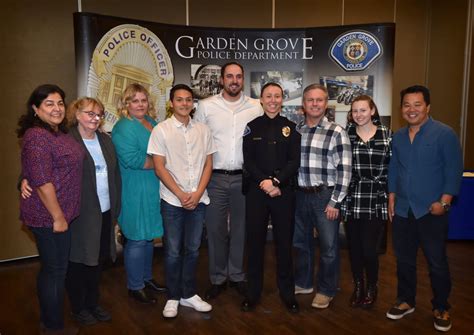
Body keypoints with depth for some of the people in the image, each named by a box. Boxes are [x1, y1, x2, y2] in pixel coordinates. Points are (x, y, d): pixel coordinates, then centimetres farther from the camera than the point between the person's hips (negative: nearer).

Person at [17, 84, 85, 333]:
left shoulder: (59, 132, 10)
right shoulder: (37, 137, -19)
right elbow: (42, 182, -23)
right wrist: (58, 217, -18)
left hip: (60, 213, 9)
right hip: (49, 217, -9)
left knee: (52, 269, 19)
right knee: (55, 271, 4)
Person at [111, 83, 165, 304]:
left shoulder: (153, 124, 14)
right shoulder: (123, 128, -12)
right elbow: (131, 159, -24)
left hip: (153, 190, 8)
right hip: (135, 193, -8)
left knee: (149, 237, 17)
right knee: (137, 239, 1)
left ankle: (146, 278, 33)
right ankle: (135, 287, 17)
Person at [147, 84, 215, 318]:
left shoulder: (202, 130, 6)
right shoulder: (161, 130, -3)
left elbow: (208, 164, 6)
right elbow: (159, 167, -6)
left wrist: (197, 194, -6)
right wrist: (181, 195, -11)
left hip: (198, 200, 3)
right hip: (172, 201, -3)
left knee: (192, 249, 12)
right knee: (173, 251, 7)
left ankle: (188, 294, 27)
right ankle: (173, 297, 22)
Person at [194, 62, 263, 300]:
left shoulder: (255, 107, 2)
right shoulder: (206, 106, 0)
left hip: (244, 178, 1)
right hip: (214, 178, -1)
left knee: (240, 229, 12)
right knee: (215, 230, 8)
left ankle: (237, 275, 29)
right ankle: (217, 278, 24)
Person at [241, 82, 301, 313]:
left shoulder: (291, 127, 7)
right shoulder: (252, 127, 7)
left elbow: (294, 161, -1)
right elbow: (248, 161, -1)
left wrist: (276, 181, -14)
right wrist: (264, 182, -13)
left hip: (284, 191, 0)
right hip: (256, 191, 0)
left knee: (284, 242, 6)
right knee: (254, 242, 5)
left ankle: (287, 292, 21)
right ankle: (253, 292, 19)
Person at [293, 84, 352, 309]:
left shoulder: (336, 132, -7)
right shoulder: (294, 130, 6)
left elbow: (344, 170, -10)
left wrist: (335, 202, -13)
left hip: (325, 196, -4)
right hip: (299, 195, 4)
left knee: (328, 245, 7)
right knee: (301, 242, 17)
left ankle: (326, 290, 26)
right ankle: (303, 283, 36)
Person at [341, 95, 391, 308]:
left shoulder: (386, 135, 2)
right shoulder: (345, 133, 2)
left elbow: (392, 168, 4)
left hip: (376, 201, -1)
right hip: (351, 200, 1)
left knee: (369, 248, -2)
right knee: (354, 247, 9)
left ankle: (371, 288, 24)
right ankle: (358, 287, 30)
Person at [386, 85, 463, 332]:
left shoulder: (444, 133, -8)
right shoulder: (398, 137, 9)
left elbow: (454, 169, -9)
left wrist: (444, 202, -15)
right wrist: (392, 197, 9)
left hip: (431, 211, -5)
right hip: (402, 210, 5)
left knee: (437, 262, 6)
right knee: (404, 259, 14)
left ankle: (441, 308, 25)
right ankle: (406, 300, 31)